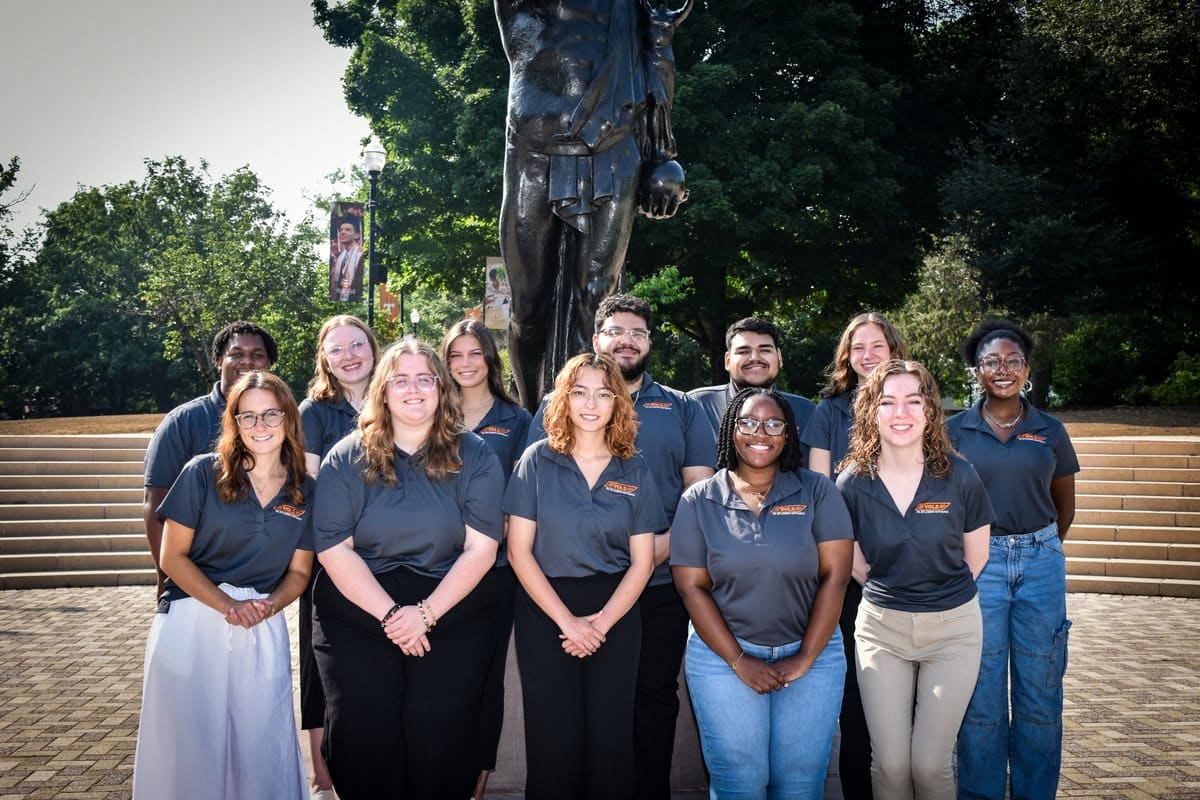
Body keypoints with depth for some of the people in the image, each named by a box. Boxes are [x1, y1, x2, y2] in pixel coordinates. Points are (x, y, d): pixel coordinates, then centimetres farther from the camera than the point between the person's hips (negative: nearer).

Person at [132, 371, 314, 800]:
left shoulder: (306, 491, 4)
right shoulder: (203, 473, -4)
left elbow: (298, 571, 9)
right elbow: (173, 557, -4)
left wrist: (269, 605, -12)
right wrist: (229, 606, -15)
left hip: (264, 632, 2)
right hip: (191, 622, -2)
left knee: (262, 747, 5)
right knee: (190, 747, 4)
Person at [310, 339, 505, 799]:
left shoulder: (474, 457, 1)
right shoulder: (348, 459, 1)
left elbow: (480, 548, -4)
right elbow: (334, 549, -5)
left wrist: (426, 613, -14)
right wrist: (390, 616, -13)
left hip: (452, 617, 0)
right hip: (357, 616, 1)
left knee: (441, 744, 0)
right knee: (364, 744, 3)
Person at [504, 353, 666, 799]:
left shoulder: (634, 472, 2)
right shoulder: (537, 460, -2)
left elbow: (642, 561, 2)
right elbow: (519, 550, -6)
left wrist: (601, 623, -10)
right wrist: (567, 620, -11)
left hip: (614, 614, 1)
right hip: (545, 608, -1)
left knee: (610, 738, 3)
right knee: (553, 740, 4)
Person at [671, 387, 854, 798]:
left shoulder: (818, 492, -1)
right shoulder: (699, 501, 0)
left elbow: (835, 576, -5)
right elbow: (692, 586, -3)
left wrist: (805, 659, -9)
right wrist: (738, 661, -9)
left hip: (811, 653, 0)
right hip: (722, 655, 0)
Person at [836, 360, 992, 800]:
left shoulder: (959, 476, -11)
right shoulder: (853, 483, -10)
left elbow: (975, 558, 4)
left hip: (953, 628, 0)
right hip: (881, 628, 1)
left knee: (930, 763, 4)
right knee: (889, 763, 5)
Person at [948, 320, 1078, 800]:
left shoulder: (1050, 431, 6)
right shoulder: (954, 431, 1)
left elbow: (1065, 506, 17)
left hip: (1041, 561, 2)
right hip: (977, 562, -1)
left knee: (1040, 694, 7)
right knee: (981, 696, 3)